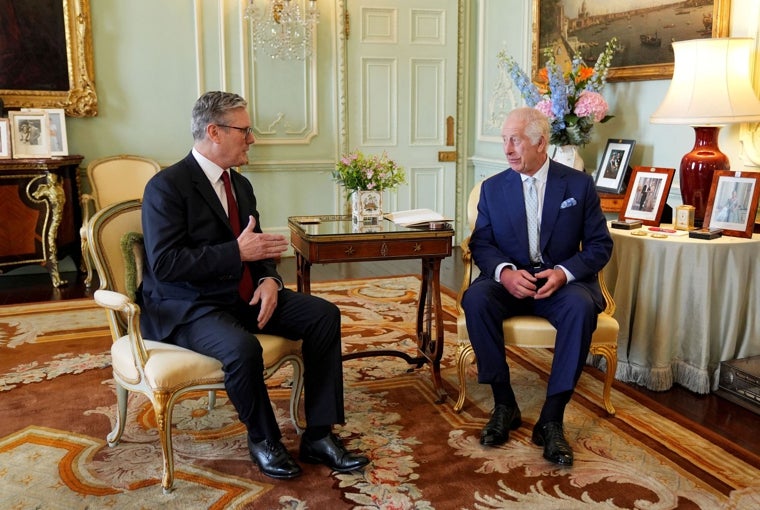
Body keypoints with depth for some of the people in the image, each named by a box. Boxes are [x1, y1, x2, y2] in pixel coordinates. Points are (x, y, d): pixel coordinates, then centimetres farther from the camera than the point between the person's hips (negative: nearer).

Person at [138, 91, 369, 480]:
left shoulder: (240, 184, 12)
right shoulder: (166, 186, -13)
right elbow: (164, 264, -22)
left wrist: (269, 280, -7)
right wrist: (238, 251, -23)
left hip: (244, 295, 8)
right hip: (189, 307, -8)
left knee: (324, 315, -9)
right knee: (243, 348, -36)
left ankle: (318, 435, -5)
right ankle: (263, 440, -6)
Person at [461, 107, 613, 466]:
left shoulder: (579, 184, 2)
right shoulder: (493, 188, 6)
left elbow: (600, 245, 1)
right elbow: (481, 244, 2)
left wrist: (564, 272, -18)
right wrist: (505, 272, -20)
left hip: (561, 281, -1)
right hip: (509, 280, 1)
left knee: (581, 307, -35)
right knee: (475, 299, -31)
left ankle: (551, 419, -26)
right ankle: (504, 404, -17)